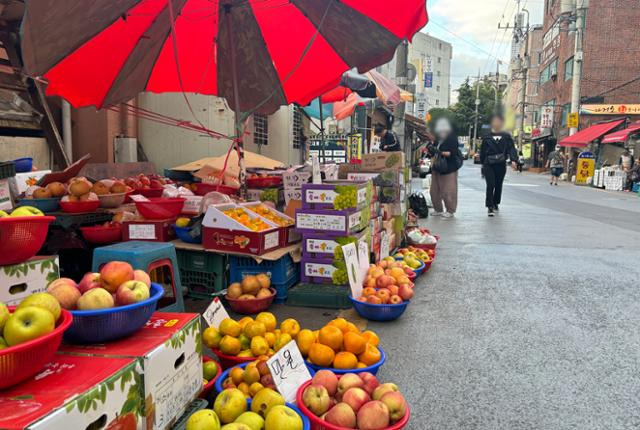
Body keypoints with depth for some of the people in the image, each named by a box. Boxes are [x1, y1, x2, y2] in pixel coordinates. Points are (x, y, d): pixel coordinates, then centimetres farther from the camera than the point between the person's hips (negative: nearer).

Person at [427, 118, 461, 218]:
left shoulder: (452, 139, -5)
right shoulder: (437, 140, 14)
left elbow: (453, 153, -14)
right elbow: (433, 153, 22)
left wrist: (441, 152, -25)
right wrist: (430, 150, 0)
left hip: (448, 169, -7)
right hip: (436, 168, 7)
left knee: (448, 191, -5)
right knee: (434, 191, 7)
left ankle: (450, 211, 8)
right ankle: (438, 209, 20)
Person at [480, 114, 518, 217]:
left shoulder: (506, 136, 4)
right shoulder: (487, 137, 3)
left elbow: (511, 149, -5)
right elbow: (482, 151, 9)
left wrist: (513, 160, -20)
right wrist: (482, 163, 10)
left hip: (501, 165, 2)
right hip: (488, 165, -2)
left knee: (498, 185, 12)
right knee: (490, 185, -12)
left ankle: (496, 203, 32)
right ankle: (490, 207, -8)